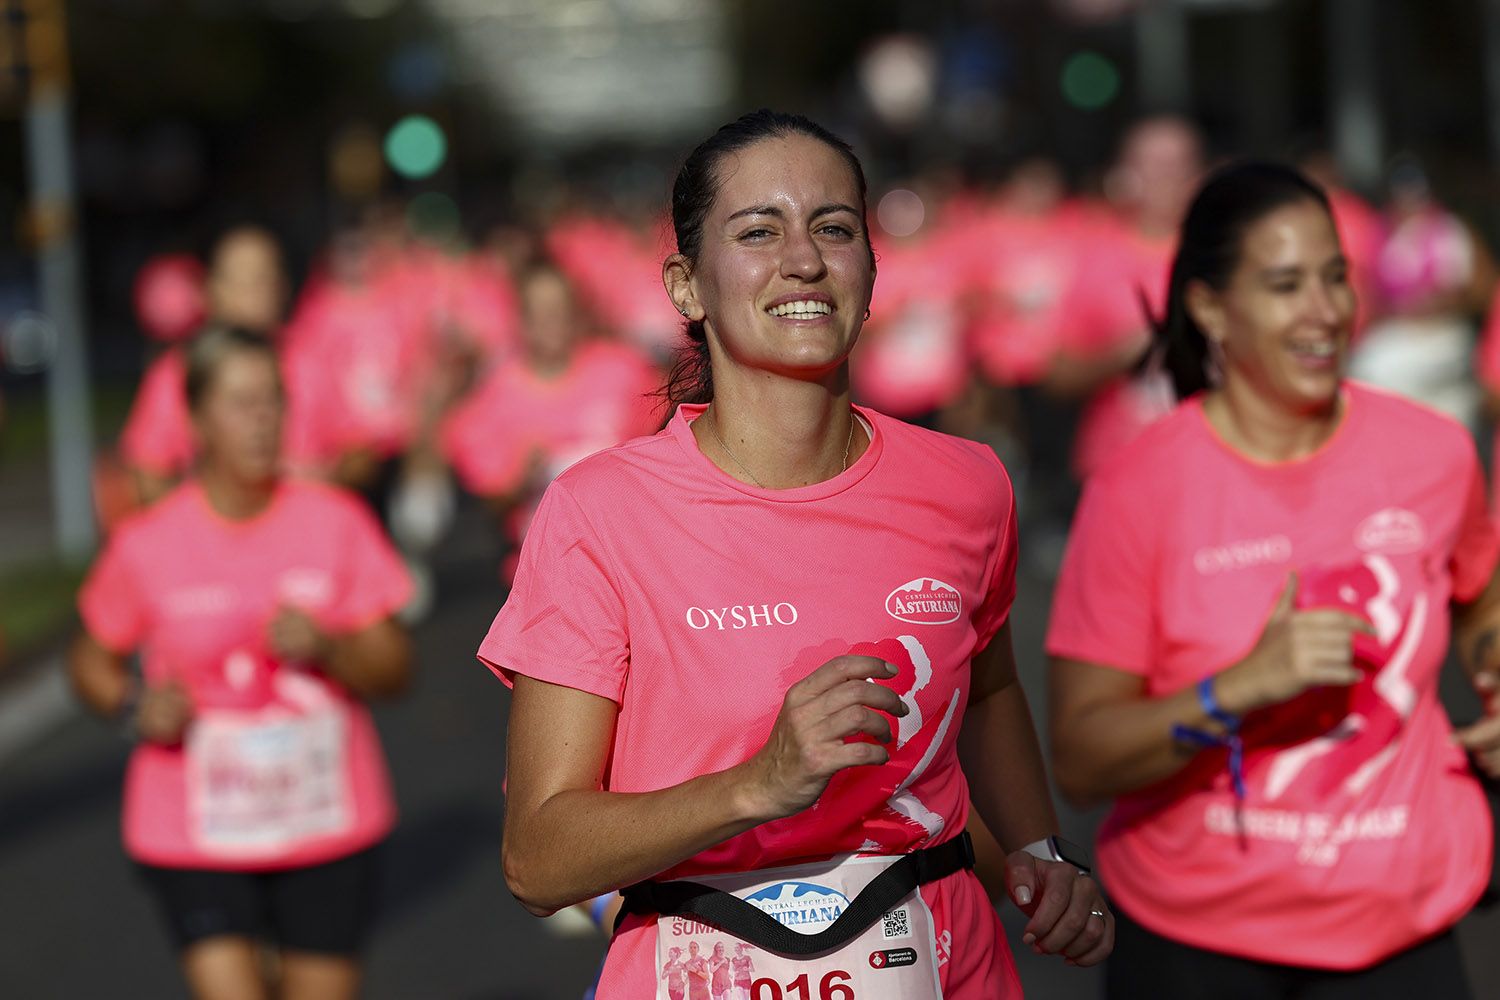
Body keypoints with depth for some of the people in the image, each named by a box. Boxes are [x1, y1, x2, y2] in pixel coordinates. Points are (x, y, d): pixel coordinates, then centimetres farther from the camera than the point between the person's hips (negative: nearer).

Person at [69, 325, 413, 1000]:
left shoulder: (337, 523, -1)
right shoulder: (146, 545, -6)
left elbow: (394, 670, 2)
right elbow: (90, 662, 8)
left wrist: (327, 648, -18)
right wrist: (135, 707, -12)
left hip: (329, 825, 2)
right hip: (195, 836, -2)